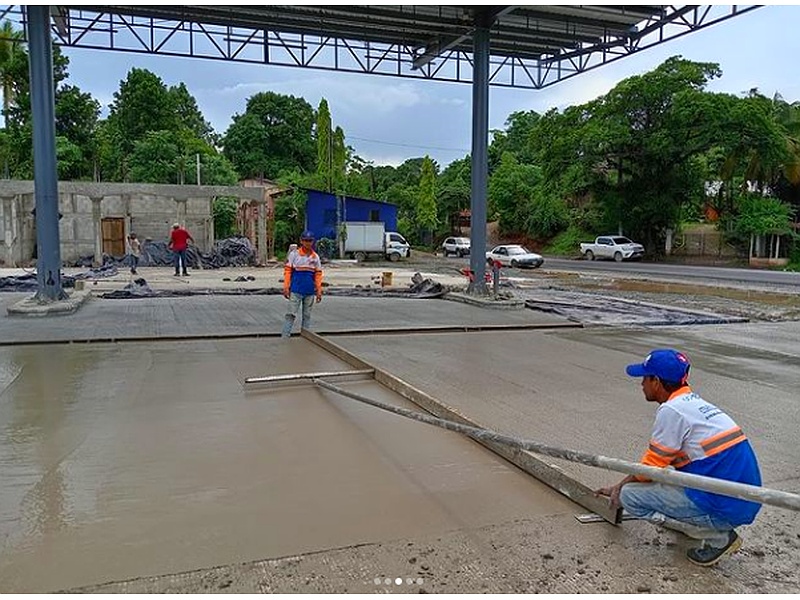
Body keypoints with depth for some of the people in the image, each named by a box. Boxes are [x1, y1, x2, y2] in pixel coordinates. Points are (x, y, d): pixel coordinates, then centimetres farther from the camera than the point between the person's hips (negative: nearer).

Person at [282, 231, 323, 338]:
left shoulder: (315, 257, 7)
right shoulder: (294, 254, -1)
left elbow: (318, 274, 8)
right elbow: (287, 271, -3)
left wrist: (319, 290, 4)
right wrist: (286, 287, -9)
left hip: (310, 291, 3)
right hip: (296, 290, -3)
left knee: (307, 315, 11)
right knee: (291, 314, -5)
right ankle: (284, 336, -3)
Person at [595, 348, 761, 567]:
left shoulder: (671, 410, -15)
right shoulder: (696, 402, 14)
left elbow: (650, 468, -8)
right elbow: (659, 462, 20)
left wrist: (620, 487, 9)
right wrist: (623, 485, 23)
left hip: (724, 507, -10)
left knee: (630, 496, -7)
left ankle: (718, 536, -3)